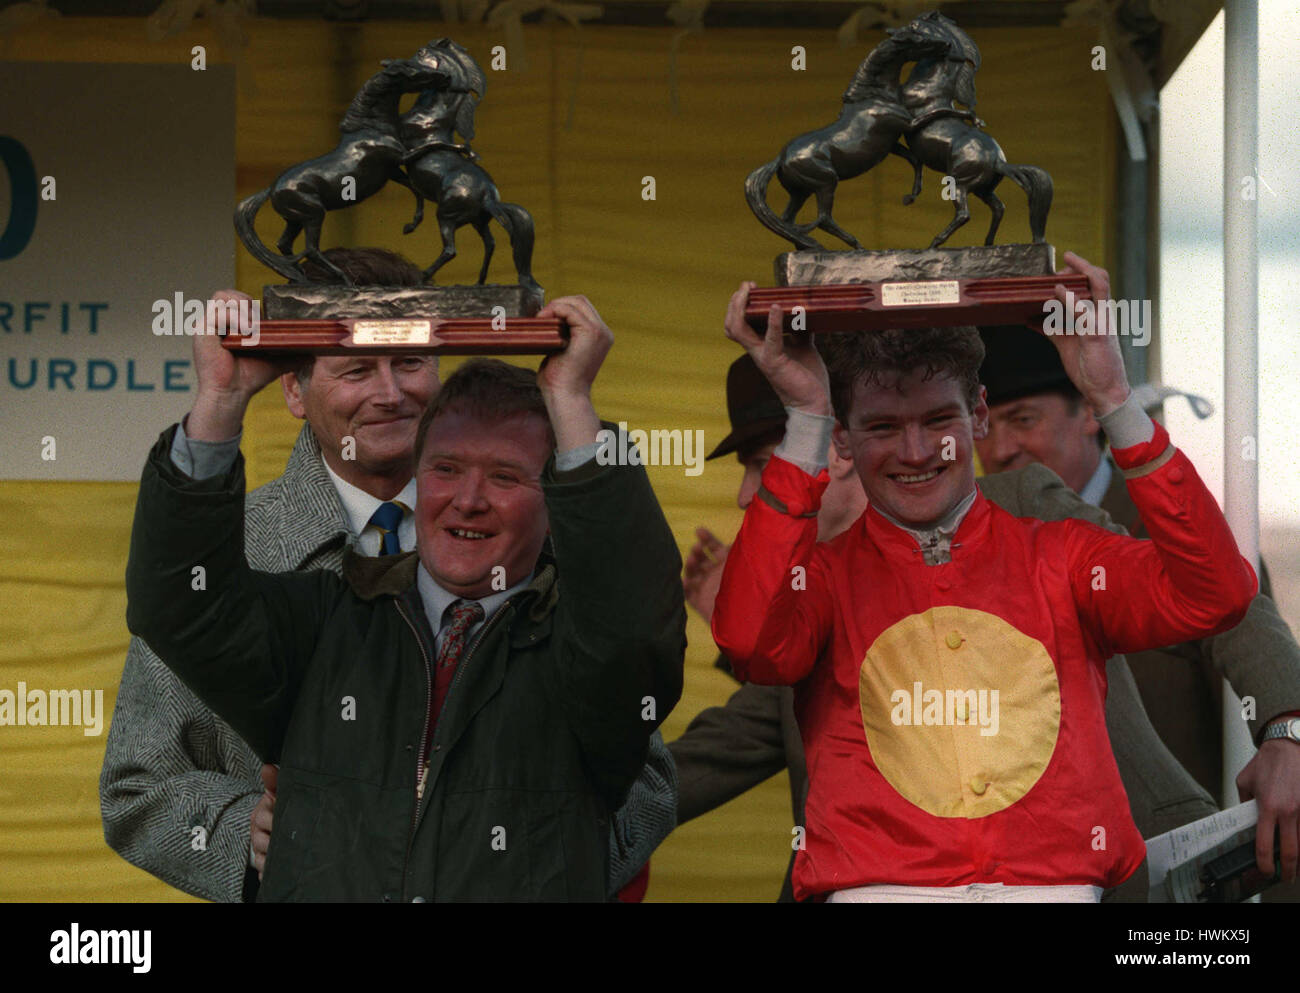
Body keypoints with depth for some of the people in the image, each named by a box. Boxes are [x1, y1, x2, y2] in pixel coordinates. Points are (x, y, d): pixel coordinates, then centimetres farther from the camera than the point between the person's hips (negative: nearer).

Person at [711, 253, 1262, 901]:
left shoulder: (1060, 557, 19)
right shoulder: (824, 573, 16)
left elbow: (1214, 597, 3)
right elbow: (752, 643, -7)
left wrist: (1113, 402, 1)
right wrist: (806, 417, -3)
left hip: (1056, 885, 0)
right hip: (878, 887, 0)